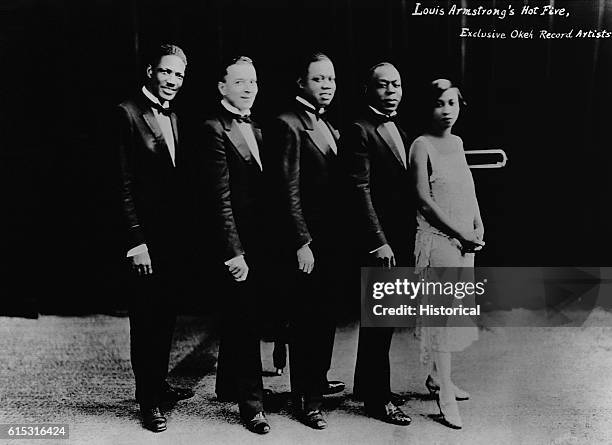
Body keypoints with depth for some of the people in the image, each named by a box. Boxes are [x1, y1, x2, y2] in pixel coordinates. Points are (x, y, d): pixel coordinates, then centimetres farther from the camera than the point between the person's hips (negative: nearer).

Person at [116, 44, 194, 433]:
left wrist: (183, 230, 8)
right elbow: (124, 184, -14)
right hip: (146, 236, -7)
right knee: (146, 317, 3)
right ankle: (148, 399, 14)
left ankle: (160, 383, 30)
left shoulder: (173, 117, 14)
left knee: (166, 313, 15)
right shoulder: (128, 113, -10)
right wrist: (136, 240, -18)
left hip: (173, 234, 7)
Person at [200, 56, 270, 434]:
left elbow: (263, 187, 13)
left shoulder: (257, 129, 15)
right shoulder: (216, 129, -10)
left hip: (259, 241, 8)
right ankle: (251, 402, 8)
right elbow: (222, 198, -16)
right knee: (245, 321, -2)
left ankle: (228, 387, 33)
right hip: (238, 243, -8)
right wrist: (234, 251, -19)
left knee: (239, 318, 18)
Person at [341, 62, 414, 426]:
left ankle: (367, 385, 31)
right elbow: (361, 191, -17)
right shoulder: (360, 131, -11)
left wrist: (409, 238, 11)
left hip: (400, 238, 9)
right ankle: (378, 398, 11)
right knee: (380, 320, -1)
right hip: (379, 240, -9)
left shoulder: (399, 129, 16)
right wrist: (379, 242, -20)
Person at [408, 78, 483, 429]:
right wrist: (461, 234, -14)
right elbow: (424, 201, -13)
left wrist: (479, 227, 2)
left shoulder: (457, 142, 13)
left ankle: (437, 378, 27)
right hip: (437, 239, -7)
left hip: (466, 241, 7)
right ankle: (446, 395, 3)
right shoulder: (422, 145, -9)